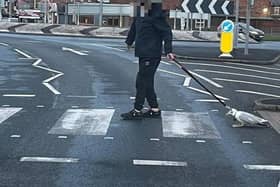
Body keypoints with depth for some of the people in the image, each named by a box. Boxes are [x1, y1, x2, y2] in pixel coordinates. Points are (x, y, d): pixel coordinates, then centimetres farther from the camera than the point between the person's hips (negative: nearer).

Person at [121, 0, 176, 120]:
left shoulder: (156, 13, -17)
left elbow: (166, 31, -17)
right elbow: (135, 26, 21)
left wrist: (168, 50, -23)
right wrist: (129, 41, 31)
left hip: (151, 54, -9)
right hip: (143, 53, 9)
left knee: (142, 81, -3)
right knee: (147, 82, 13)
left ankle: (137, 111, 7)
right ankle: (154, 109, 23)